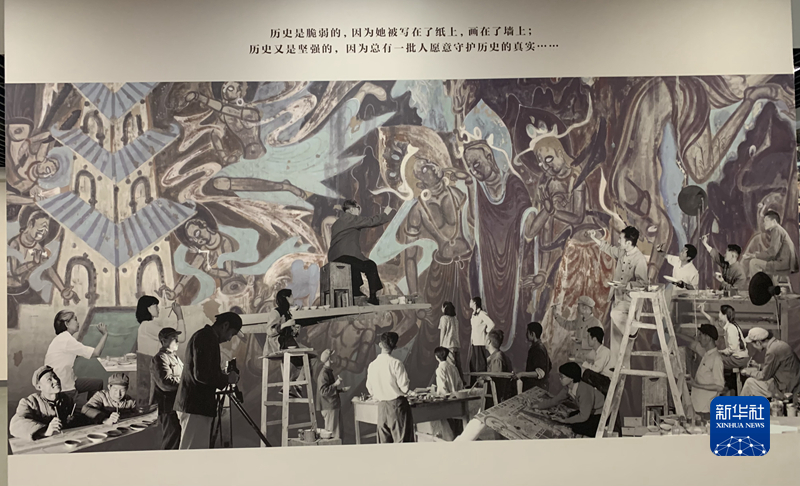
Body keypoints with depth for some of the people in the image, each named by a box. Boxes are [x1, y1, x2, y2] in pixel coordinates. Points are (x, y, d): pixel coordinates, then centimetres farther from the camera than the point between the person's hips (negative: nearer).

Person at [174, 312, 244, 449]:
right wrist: (227, 378, -10)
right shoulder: (207, 338, -14)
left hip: (198, 404, 10)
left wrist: (223, 376, 12)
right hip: (195, 406, -10)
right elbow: (201, 374, -22)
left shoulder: (205, 337, 18)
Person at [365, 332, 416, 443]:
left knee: (384, 442, 11)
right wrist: (411, 393, 9)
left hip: (382, 406, 5)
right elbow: (404, 387, -12)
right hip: (397, 404, -4)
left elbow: (370, 389, 8)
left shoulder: (372, 365, 1)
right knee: (402, 439, 1)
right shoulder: (396, 363, -13)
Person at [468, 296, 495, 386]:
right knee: (472, 365, 12)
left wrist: (486, 332, -12)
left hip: (480, 343, -9)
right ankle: (473, 385, 19)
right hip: (473, 343, 9)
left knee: (481, 366, -4)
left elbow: (491, 324, -26)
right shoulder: (474, 314, 13)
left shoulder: (482, 314, -15)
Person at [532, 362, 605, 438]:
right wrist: (539, 406, 9)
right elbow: (555, 400, 9)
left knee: (577, 427, -17)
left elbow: (583, 416, -29)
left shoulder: (584, 391, -35)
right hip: (590, 411, 9)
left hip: (601, 414, -9)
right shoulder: (568, 388, -9)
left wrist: (565, 420, -21)